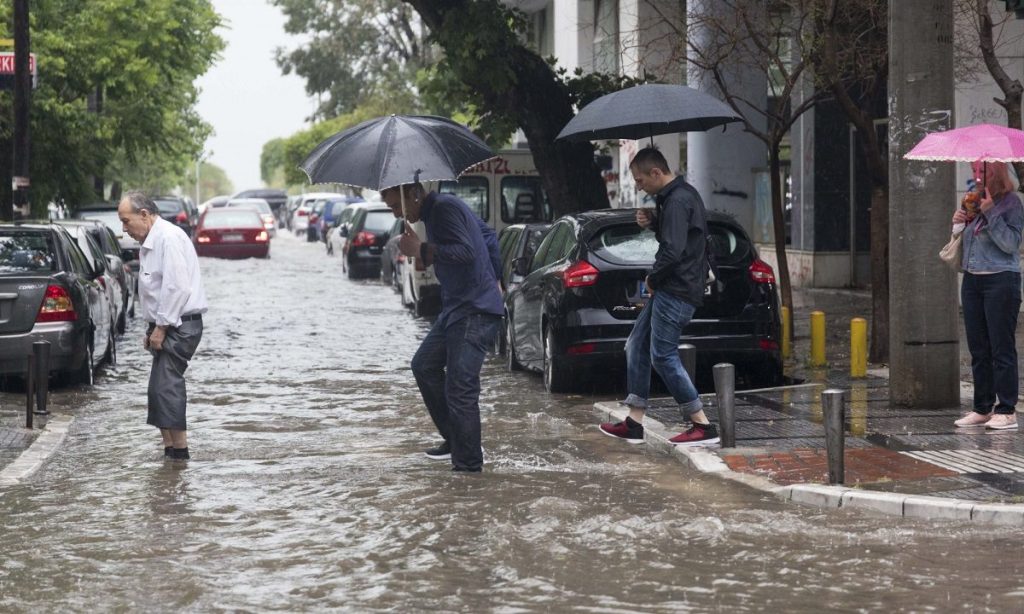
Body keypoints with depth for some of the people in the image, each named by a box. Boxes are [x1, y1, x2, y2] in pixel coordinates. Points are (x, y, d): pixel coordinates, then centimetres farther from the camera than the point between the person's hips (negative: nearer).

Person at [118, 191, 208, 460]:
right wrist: (152, 328, 16)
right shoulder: (151, 242, 18)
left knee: (167, 386, -15)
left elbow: (177, 287, -21)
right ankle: (169, 448, 11)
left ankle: (179, 450, -15)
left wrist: (161, 327, -18)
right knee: (159, 389, 9)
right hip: (167, 326, 10)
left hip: (179, 325, -10)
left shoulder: (169, 238, -14)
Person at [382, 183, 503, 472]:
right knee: (424, 365, 17)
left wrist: (420, 250, -26)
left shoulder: (445, 209, -15)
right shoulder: (436, 210, 16)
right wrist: (493, 278, 27)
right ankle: (455, 440, 22)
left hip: (474, 310, -11)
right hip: (457, 307, 11)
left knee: (460, 389, -13)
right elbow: (488, 236, 26)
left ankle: (468, 467, -10)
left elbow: (465, 252, -28)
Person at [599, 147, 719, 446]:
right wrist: (653, 222, 7)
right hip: (668, 289, 11)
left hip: (677, 292, -11)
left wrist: (652, 278, -10)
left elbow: (672, 251, -26)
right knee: (636, 346, 13)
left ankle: (703, 427, -4)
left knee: (663, 356, -9)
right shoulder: (681, 194, 15)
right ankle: (633, 424, 17)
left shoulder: (677, 201, -19)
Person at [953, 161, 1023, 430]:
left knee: (1002, 349, -5)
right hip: (972, 281, 7)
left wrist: (990, 213, -19)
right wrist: (959, 223, 2)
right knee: (978, 350, 10)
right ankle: (983, 409, 17)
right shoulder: (973, 201, 13)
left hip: (1000, 281, -7)